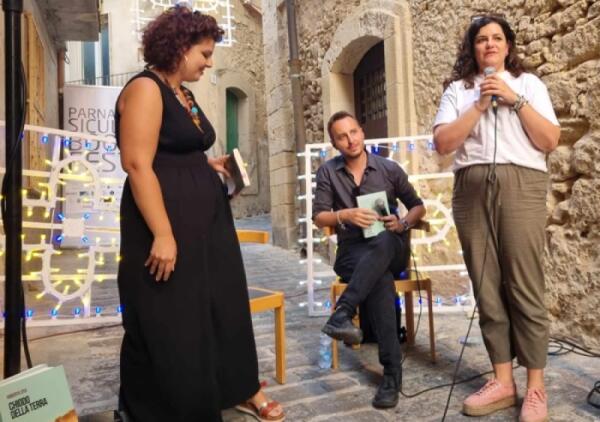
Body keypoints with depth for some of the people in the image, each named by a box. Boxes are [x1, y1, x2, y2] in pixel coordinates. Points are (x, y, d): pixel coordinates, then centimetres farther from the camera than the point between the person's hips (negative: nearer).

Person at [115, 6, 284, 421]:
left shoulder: (184, 94, 16)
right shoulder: (145, 89, -12)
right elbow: (137, 164, -21)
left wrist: (212, 165, 8)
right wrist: (162, 234, -25)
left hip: (207, 218, 9)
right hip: (168, 222, -9)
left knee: (225, 305, 15)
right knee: (170, 321, 4)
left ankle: (242, 388, 31)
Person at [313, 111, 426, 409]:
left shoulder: (389, 169, 5)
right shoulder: (327, 172, 5)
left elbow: (418, 206, 12)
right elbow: (318, 217, 1)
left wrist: (404, 223, -11)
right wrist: (345, 214, -20)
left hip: (390, 248, 0)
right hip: (352, 253, 0)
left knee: (383, 241, -39)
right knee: (381, 279, -36)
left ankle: (342, 313, -49)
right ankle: (392, 370, -36)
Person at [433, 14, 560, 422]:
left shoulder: (528, 83, 13)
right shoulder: (458, 89, 14)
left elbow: (550, 140, 3)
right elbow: (442, 143, 0)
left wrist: (514, 99, -3)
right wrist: (480, 105, -5)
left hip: (521, 186, -1)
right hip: (472, 190, 2)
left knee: (524, 287, -4)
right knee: (487, 288, 3)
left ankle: (536, 388, 8)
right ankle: (503, 381, 13)